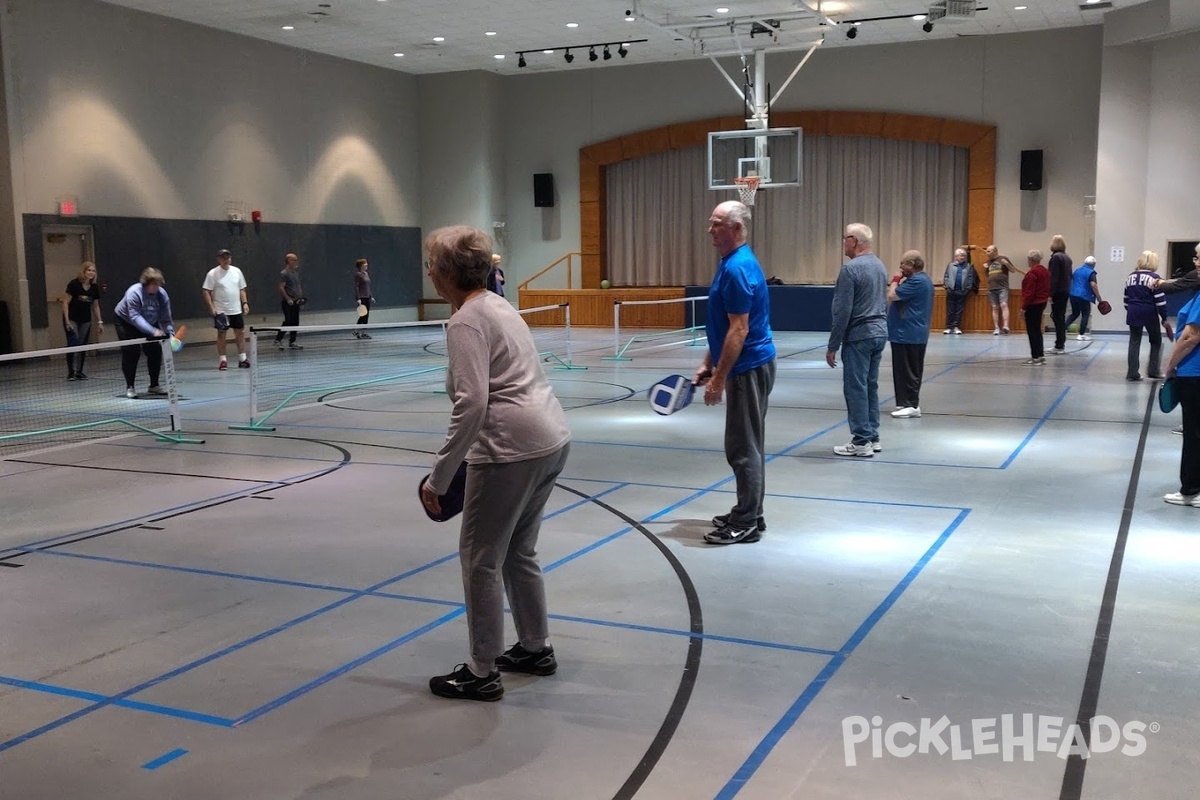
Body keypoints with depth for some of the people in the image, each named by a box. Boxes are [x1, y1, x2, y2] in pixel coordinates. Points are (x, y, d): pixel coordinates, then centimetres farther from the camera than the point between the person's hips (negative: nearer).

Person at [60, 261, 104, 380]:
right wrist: (67, 320, -15)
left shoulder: (95, 287, 2)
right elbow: (65, 302, -11)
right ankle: (71, 372, -8)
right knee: (73, 344, -12)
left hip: (86, 321, 5)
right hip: (72, 319, -5)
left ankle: (79, 372, 12)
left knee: (82, 345, 4)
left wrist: (99, 322, 9)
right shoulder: (74, 284, -13)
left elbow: (95, 306, 12)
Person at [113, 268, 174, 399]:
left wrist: (170, 333, -34)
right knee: (131, 352, -13)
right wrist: (153, 331, -50)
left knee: (155, 351, -3)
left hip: (149, 323, 5)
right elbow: (135, 317, -40)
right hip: (125, 321, -5)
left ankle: (154, 386, 10)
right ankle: (129, 388, -3)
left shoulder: (162, 294, -20)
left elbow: (166, 319, -18)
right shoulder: (134, 292, -33)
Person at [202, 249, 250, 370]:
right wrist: (212, 307, -15)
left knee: (240, 333, 4)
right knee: (221, 334, 2)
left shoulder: (237, 271, 7)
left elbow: (242, 289, 13)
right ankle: (222, 360, 9)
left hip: (236, 310, 4)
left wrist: (245, 303, 2)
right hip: (221, 311, -4)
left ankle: (242, 358, 12)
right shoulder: (213, 273, -6)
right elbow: (206, 292, -6)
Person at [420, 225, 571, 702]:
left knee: (480, 556, 4)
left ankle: (482, 673, 13)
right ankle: (536, 649, 33)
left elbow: (471, 405, -22)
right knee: (518, 551, 21)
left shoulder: (466, 322, -13)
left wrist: (439, 478, -18)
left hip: (513, 450, -9)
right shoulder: (497, 305, 16)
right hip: (552, 439, 10)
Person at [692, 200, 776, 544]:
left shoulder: (738, 268, -20)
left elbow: (739, 330, -23)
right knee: (747, 444, 15)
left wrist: (719, 378, -20)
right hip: (746, 366, 10)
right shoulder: (731, 263, 13)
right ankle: (748, 514, 24)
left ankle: (746, 523, 5)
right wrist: (708, 364, 19)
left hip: (748, 368, -10)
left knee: (743, 447, -3)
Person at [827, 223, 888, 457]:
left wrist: (832, 346, -12)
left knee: (855, 388, -3)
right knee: (871, 386, 14)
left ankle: (861, 442, -1)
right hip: (880, 332, 9)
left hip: (859, 335, -9)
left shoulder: (850, 269, -15)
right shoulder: (880, 265, 12)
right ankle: (873, 437, 19)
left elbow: (842, 312, -17)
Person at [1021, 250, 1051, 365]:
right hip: (1042, 303, 10)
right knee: (1037, 330, 16)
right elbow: (1047, 288, 16)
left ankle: (1036, 357, -4)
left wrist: (1024, 307, -17)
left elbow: (1029, 292, -21)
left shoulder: (1032, 272, -18)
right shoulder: (1045, 271, 12)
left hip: (1033, 305, -10)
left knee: (1032, 331, -4)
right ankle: (1041, 356, 19)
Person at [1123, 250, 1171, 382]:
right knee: (1156, 341, 13)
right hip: (1149, 313, -4)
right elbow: (1160, 300, -11)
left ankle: (1132, 373, 3)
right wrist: (1164, 318, -5)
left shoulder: (1130, 276, 7)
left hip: (1133, 313, 4)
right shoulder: (1154, 277, -10)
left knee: (1134, 342, 7)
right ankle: (1153, 370, 13)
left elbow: (1126, 298, 13)